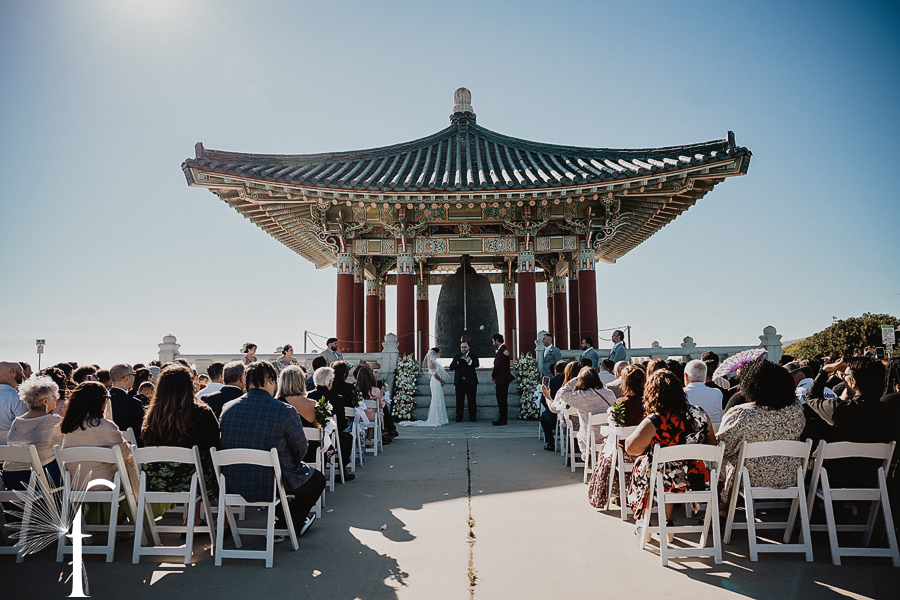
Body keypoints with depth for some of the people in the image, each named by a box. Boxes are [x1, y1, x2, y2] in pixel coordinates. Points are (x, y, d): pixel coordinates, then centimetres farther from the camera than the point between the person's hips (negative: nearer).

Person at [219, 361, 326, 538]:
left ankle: (282, 516, 40)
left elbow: (225, 443, 12)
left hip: (232, 484, 6)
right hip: (268, 486, -6)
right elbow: (300, 450, -8)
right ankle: (293, 524, 34)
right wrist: (290, 463, 16)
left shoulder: (228, 408, -3)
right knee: (318, 479, 22)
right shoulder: (285, 411, -19)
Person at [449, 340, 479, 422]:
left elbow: (476, 364, -12)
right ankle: (459, 418, 10)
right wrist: (458, 362, -13)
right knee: (459, 401, 3)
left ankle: (472, 417, 10)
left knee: (472, 400, 2)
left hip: (470, 382, -2)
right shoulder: (456, 357, 17)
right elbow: (451, 367, 6)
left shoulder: (473, 356, 8)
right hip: (459, 382, 2)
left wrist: (470, 362, -34)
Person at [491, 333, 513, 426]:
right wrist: (494, 375, 10)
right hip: (502, 379, 10)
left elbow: (498, 365, -18)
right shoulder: (504, 349, 17)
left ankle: (502, 420, -2)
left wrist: (493, 376, -6)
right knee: (501, 399, 12)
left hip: (502, 379, -10)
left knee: (502, 399, -6)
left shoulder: (502, 350, -15)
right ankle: (502, 418, 18)